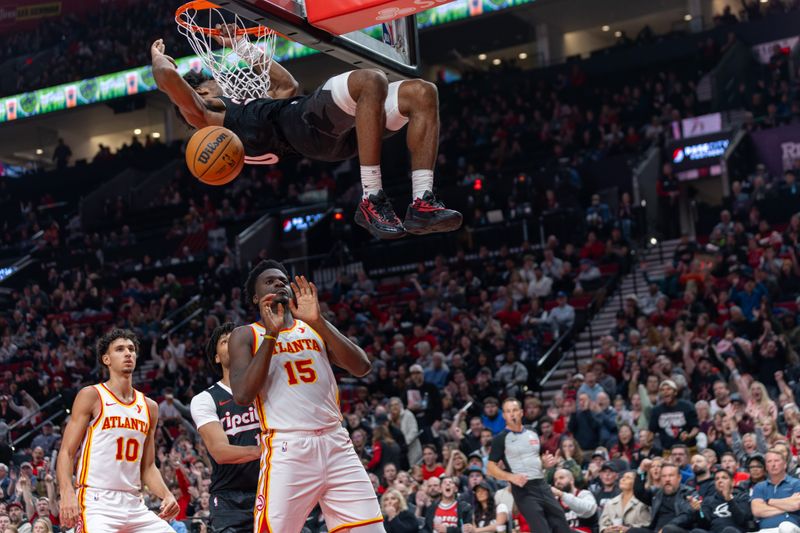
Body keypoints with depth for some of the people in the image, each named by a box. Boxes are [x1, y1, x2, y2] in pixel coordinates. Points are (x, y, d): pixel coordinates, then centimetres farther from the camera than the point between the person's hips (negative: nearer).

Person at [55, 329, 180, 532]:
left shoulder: (149, 407, 16)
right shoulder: (91, 396, 0)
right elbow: (66, 452, -5)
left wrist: (167, 495, 2)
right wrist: (67, 494, -21)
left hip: (134, 505, 6)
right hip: (96, 502, -6)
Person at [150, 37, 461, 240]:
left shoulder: (248, 109, 39)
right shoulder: (206, 119, 13)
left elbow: (287, 85, 53)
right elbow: (168, 79, 1)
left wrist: (243, 47, 57)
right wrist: (158, 58, 23)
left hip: (341, 129, 9)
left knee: (422, 93, -8)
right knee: (371, 80, -35)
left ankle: (422, 205, -19)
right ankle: (371, 201, -34)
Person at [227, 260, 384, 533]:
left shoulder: (315, 328, 18)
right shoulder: (246, 335, 8)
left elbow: (362, 367, 3)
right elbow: (242, 395, -8)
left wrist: (318, 322, -7)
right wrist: (271, 334, -9)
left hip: (336, 443, 4)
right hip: (287, 448, -3)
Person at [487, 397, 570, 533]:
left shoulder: (533, 434, 15)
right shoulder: (501, 439, -3)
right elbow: (490, 468, -5)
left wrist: (547, 461, 4)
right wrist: (511, 477, -20)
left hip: (542, 485, 6)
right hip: (523, 490, -6)